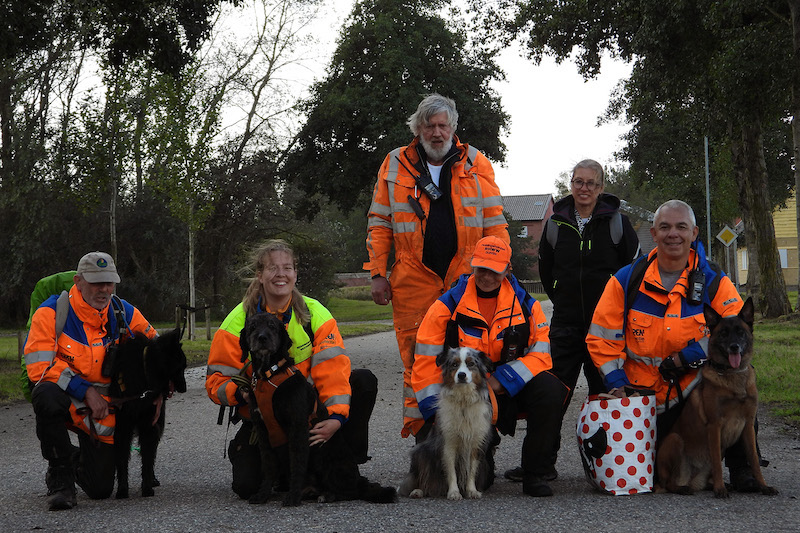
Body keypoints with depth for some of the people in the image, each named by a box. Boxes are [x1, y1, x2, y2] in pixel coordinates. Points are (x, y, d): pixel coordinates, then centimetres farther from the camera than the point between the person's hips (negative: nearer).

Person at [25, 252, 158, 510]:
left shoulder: (124, 314, -2)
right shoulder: (52, 312, -15)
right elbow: (38, 365, -22)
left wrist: (159, 390, 1)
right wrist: (85, 391, -25)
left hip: (104, 408, 3)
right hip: (65, 398, -3)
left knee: (100, 489, -3)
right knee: (47, 395, -41)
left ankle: (78, 460, 37)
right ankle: (60, 473, -19)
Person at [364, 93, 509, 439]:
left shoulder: (476, 164, 9)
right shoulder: (396, 165, 9)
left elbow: (494, 223, 9)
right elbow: (379, 223, 10)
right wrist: (378, 273, 3)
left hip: (466, 280, 0)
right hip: (413, 281, 0)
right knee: (416, 359, -1)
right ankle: (420, 433, 5)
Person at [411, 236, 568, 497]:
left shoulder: (525, 304, 1)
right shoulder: (448, 305, -2)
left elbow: (542, 353, -6)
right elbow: (427, 361, -3)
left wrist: (500, 381, -19)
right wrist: (436, 412, -12)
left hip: (510, 387, 1)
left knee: (549, 389, -30)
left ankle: (535, 474, -17)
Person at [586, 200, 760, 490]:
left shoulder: (713, 281, -2)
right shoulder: (626, 281, -1)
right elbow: (601, 338, 3)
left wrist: (687, 357, -18)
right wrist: (617, 384, -8)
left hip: (695, 386, 0)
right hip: (645, 397, 1)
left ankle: (740, 466, -12)